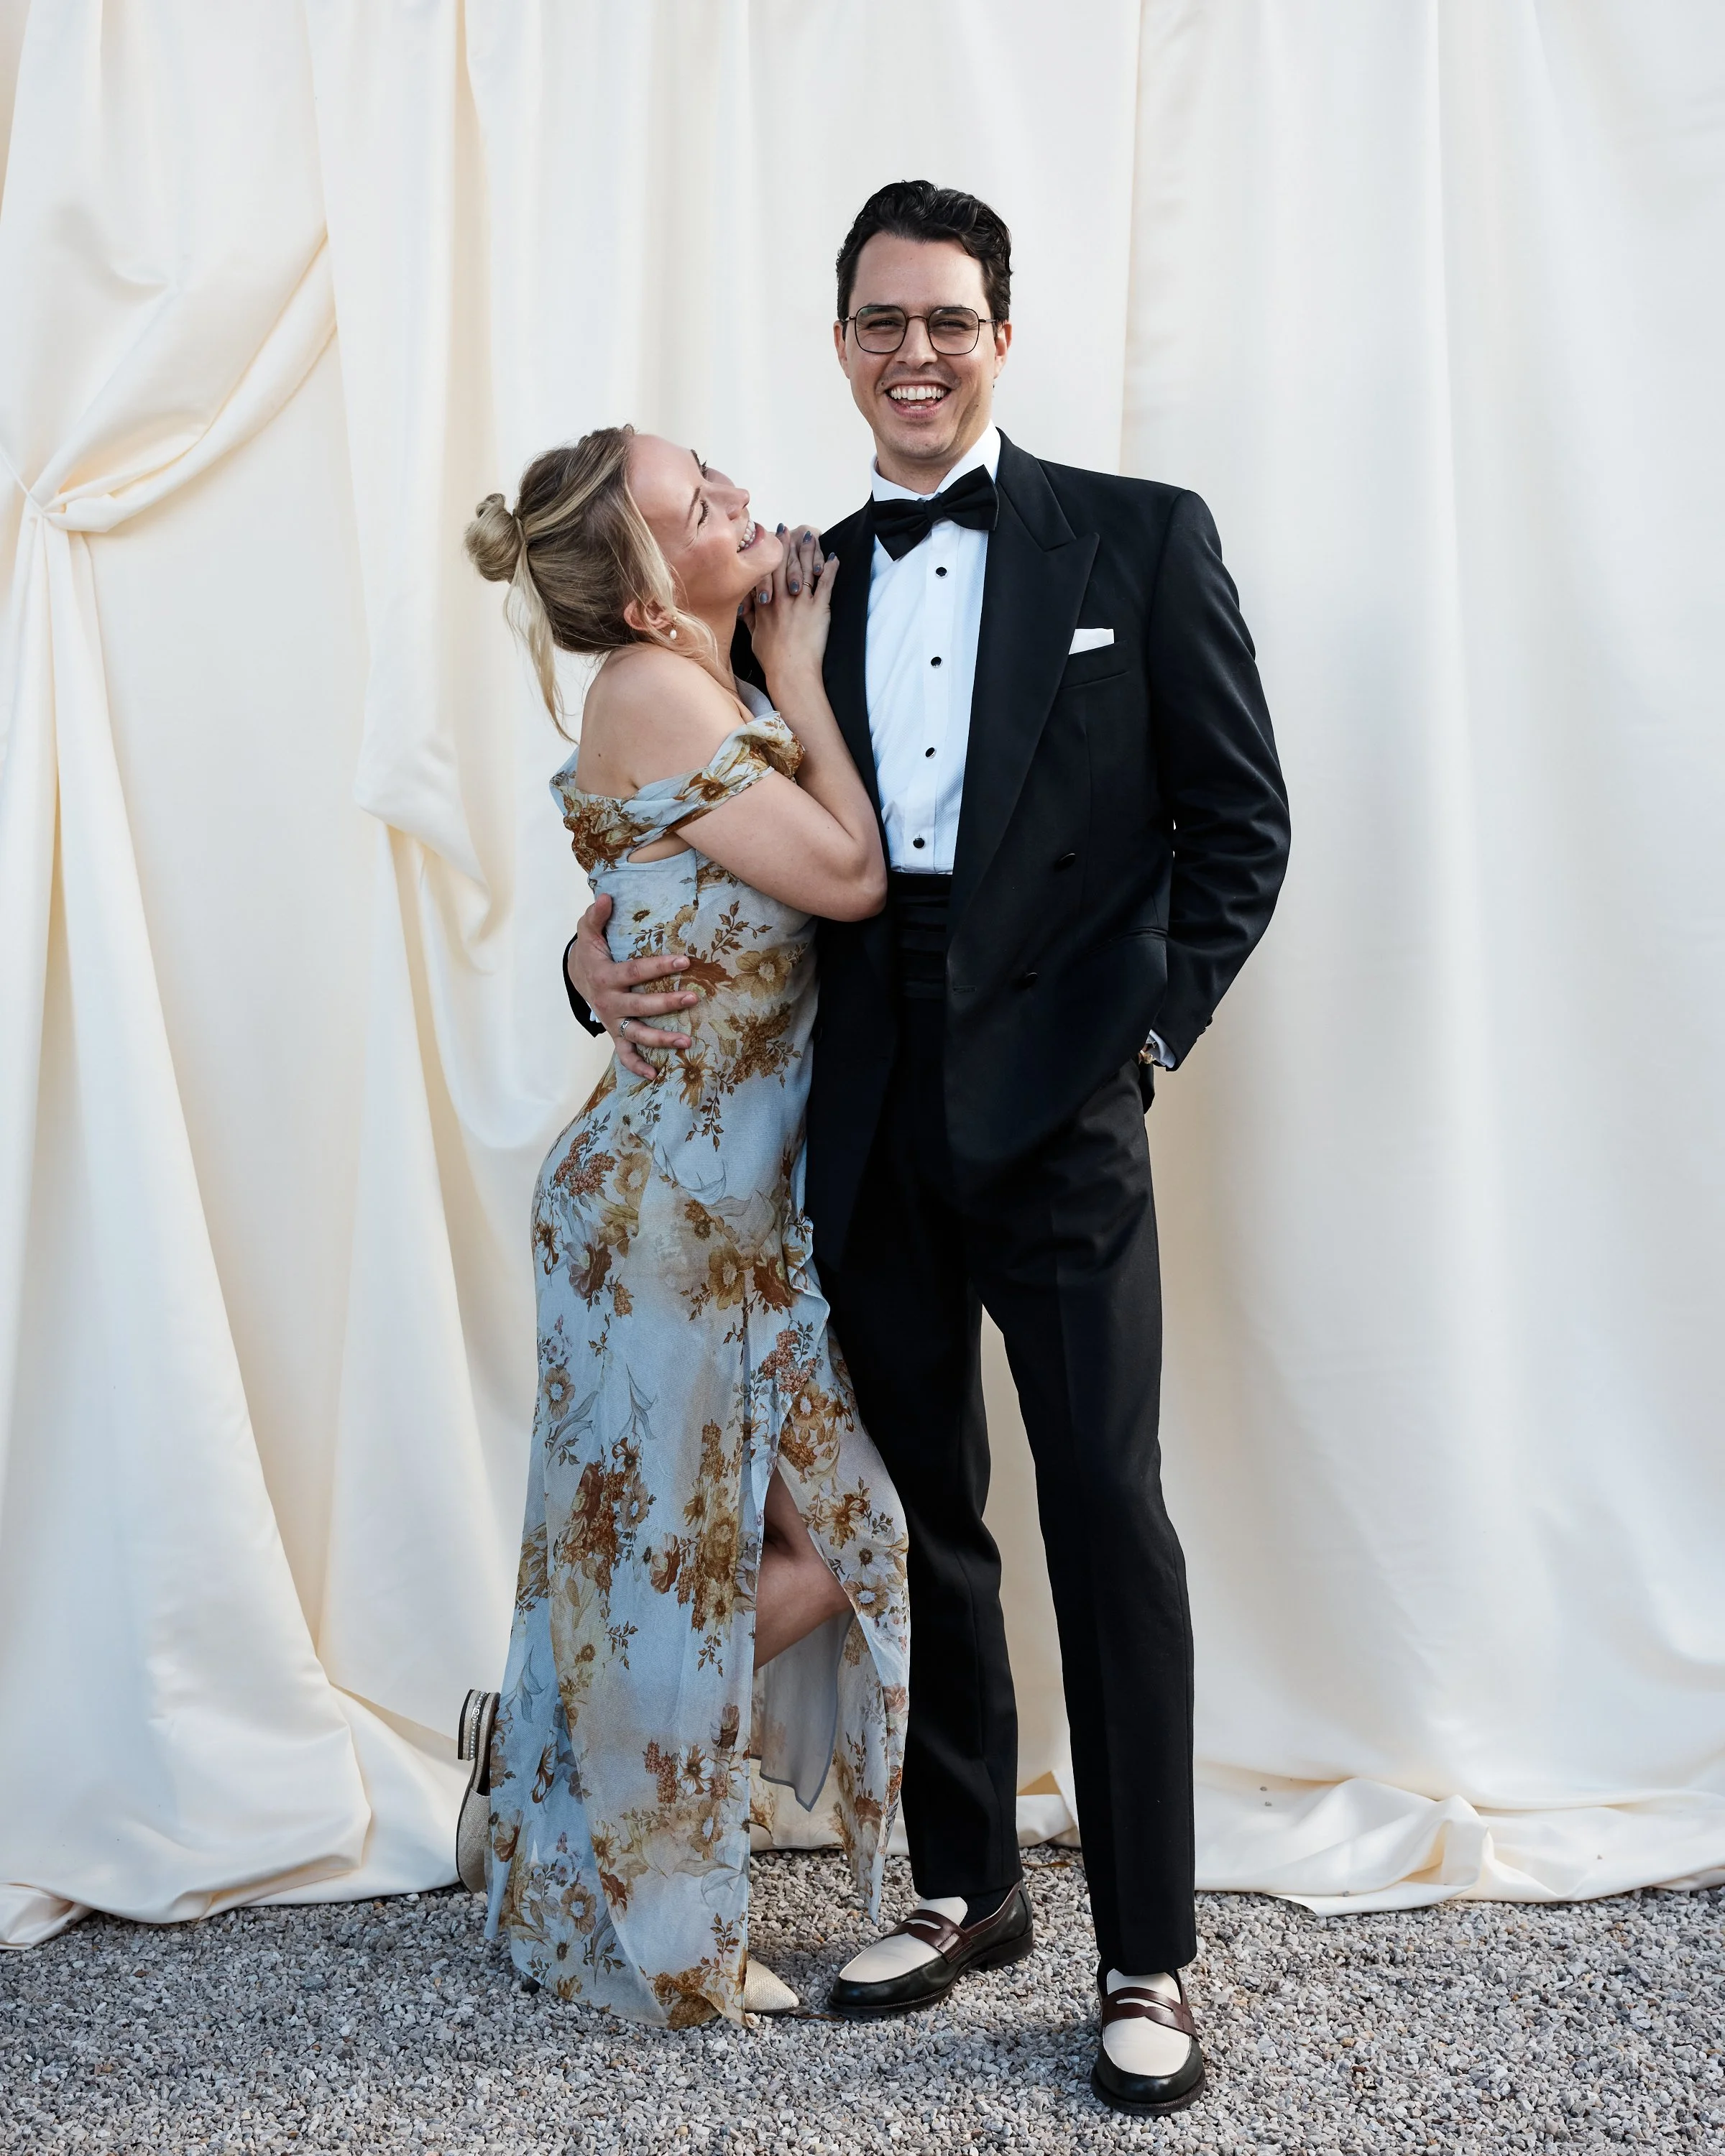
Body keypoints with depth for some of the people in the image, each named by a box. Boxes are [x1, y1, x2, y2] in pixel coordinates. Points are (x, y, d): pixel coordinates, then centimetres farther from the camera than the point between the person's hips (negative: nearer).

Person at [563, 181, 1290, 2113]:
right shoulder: (798, 580, 12)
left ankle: (1148, 1959, 14)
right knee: (921, 1509, 13)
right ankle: (965, 1889, 30)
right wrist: (603, 954, -4)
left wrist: (1148, 1027, -7)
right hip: (868, 1115, 4)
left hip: (1056, 1103, -4)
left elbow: (1240, 820, 1)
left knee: (1104, 1506, -2)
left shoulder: (1141, 538, 2)